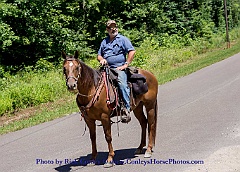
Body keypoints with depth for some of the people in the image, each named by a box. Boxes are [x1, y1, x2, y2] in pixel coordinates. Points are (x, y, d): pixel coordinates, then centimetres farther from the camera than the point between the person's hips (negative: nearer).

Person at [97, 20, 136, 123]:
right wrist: (102, 59, 2)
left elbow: (132, 51, -4)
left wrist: (126, 64, -10)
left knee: (122, 83, -29)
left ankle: (127, 110, -31)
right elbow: (99, 55, 26)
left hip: (119, 68, -6)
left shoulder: (123, 39, 5)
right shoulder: (104, 42, 21)